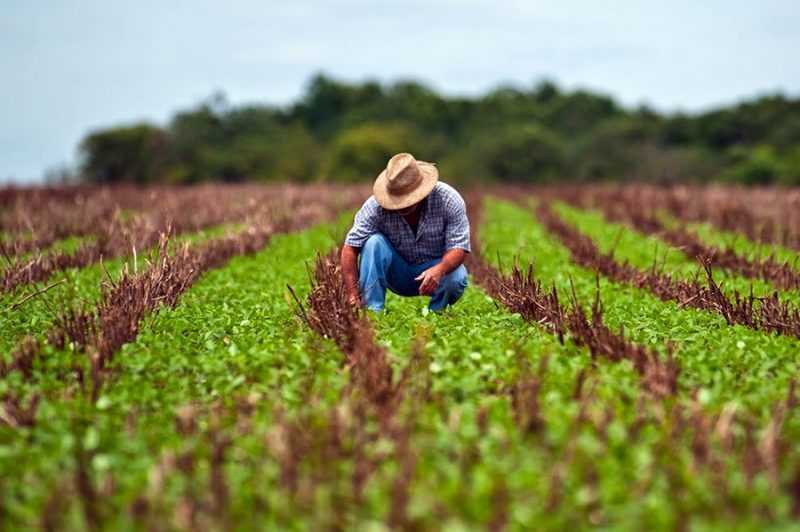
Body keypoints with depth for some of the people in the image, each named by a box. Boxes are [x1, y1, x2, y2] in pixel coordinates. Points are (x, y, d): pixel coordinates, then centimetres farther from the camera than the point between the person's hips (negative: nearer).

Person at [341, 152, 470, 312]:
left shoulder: (448, 199, -22)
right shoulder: (376, 206, -23)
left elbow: (459, 248, -23)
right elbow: (350, 248, -24)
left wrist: (439, 269, -46)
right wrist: (353, 296, -34)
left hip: (436, 267, 0)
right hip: (397, 273, 1)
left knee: (456, 278, -33)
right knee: (374, 242, -27)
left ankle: (434, 313, -2)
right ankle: (371, 311, -24)